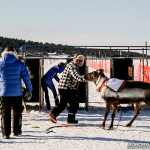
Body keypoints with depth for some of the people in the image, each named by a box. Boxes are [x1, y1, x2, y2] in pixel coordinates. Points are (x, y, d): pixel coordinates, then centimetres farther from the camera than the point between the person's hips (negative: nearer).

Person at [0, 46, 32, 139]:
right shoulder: (20, 64, -2)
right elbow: (26, 77, -2)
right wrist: (29, 90, 7)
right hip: (17, 93, 0)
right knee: (17, 112, 14)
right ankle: (17, 131, 20)